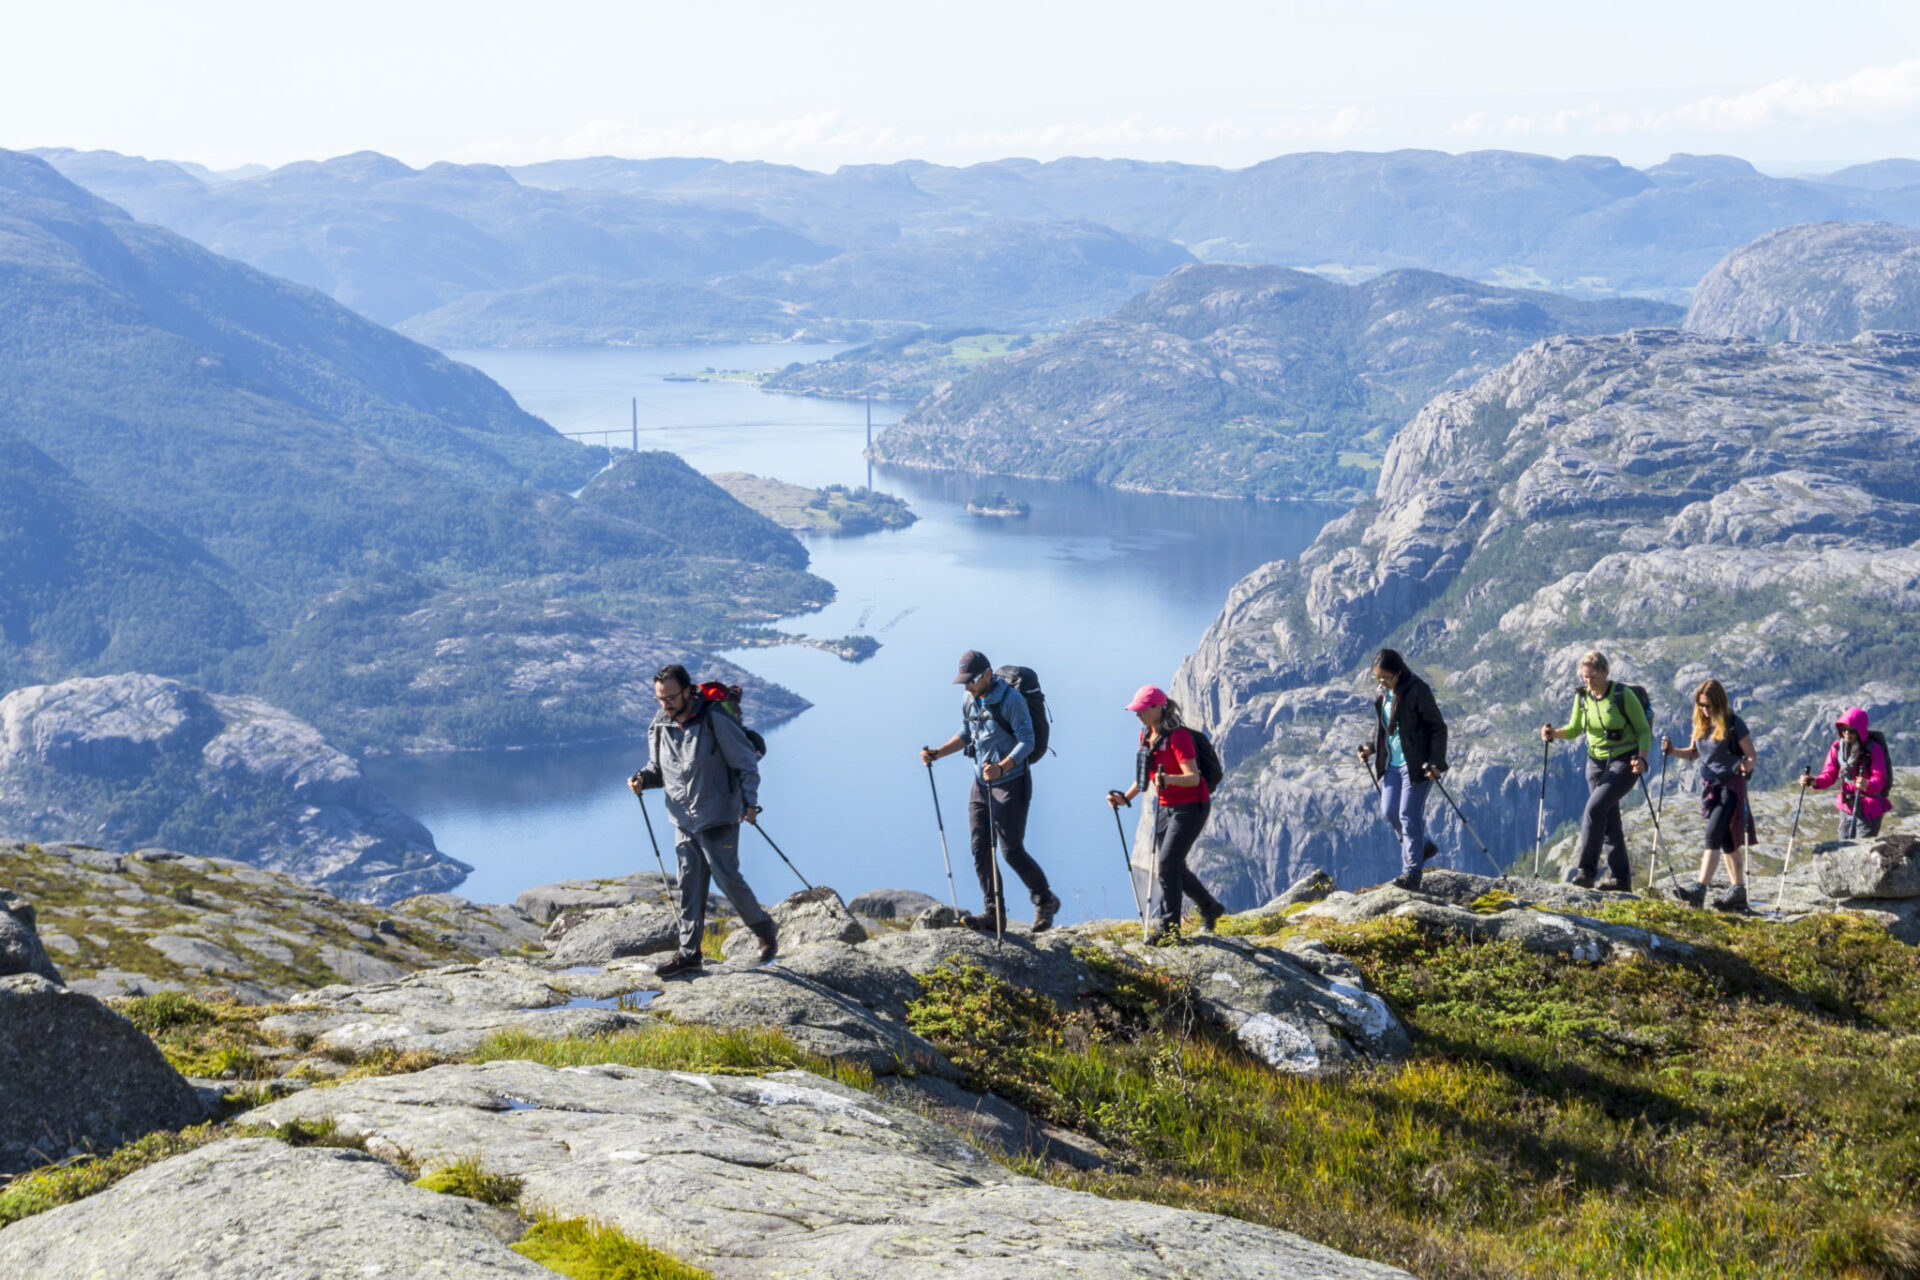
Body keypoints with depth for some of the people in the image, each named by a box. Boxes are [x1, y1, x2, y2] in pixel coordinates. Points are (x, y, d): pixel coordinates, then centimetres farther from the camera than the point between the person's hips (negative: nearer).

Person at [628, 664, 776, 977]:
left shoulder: (714, 720, -15)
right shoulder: (659, 726, 1)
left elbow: (747, 762, -8)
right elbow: (658, 768, 15)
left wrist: (750, 802, -16)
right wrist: (643, 779, -6)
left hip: (718, 819, -5)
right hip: (683, 821, 5)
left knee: (727, 878, -2)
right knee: (689, 886, 8)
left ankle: (765, 930, 20)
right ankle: (689, 953, 14)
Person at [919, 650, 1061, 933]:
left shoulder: (1011, 700, -16)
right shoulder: (969, 703, 7)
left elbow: (1027, 741, -20)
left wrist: (1002, 767, -35)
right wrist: (937, 753, 6)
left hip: (1011, 783, -7)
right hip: (981, 784, 7)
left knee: (1012, 850, -7)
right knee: (980, 849, 1)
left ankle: (1045, 901, 13)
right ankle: (994, 914, 6)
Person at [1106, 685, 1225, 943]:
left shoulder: (1178, 736, -20)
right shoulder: (1146, 735, 6)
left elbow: (1193, 777, -27)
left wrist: (1168, 779, -44)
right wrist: (1126, 797, 10)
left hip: (1191, 807, -9)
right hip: (1165, 807, 9)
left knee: (1167, 865, -14)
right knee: (1174, 867, 13)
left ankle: (1169, 928, -7)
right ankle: (1210, 909, 33)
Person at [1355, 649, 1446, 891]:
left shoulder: (1417, 691, -17)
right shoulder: (1384, 694, 5)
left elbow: (1438, 728, -14)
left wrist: (1436, 762, -20)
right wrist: (1372, 748, 4)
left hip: (1416, 764, -8)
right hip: (1393, 763, 8)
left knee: (1409, 815, -6)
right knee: (1389, 812, 9)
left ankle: (1412, 872, 2)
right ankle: (1423, 846, 32)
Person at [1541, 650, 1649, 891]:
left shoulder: (1623, 695, -13)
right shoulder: (1582, 697, 3)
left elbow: (1644, 730, -7)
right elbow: (1574, 730, 13)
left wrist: (1641, 758, -22)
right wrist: (1554, 733, -7)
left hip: (1624, 763, -6)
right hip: (1596, 763, 6)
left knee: (1595, 806, -22)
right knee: (1609, 819, 7)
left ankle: (1586, 870, -22)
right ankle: (1620, 878, 15)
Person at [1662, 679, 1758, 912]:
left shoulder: (1734, 724, -12)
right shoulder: (1700, 723, 6)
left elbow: (1751, 755, -9)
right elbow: (1694, 753, 16)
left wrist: (1747, 766, -32)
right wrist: (1672, 750, -2)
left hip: (1730, 785, -7)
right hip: (1709, 785, 7)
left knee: (1713, 835, -18)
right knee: (1727, 842, 12)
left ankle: (1700, 889, -25)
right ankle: (1739, 893, 18)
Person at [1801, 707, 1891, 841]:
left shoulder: (1874, 750, -15)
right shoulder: (1837, 747, -1)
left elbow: (1879, 781, -22)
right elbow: (1829, 775, 0)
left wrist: (1867, 785, -45)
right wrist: (1814, 782, -21)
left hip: (1870, 810, -6)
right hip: (1847, 807, 6)